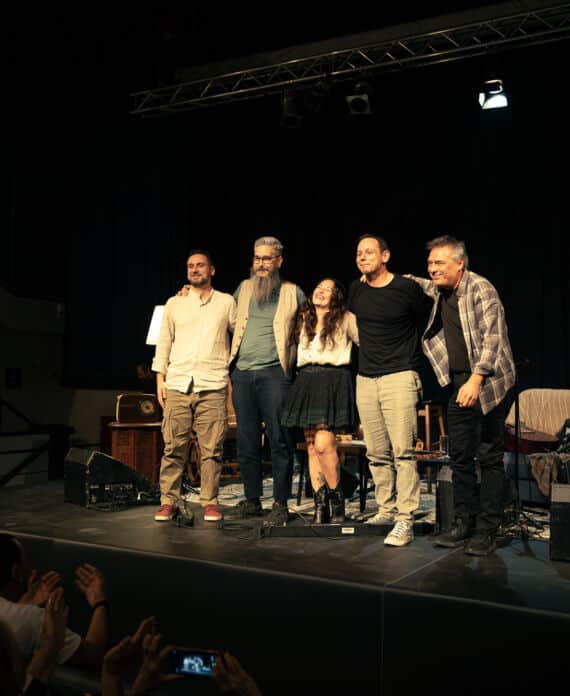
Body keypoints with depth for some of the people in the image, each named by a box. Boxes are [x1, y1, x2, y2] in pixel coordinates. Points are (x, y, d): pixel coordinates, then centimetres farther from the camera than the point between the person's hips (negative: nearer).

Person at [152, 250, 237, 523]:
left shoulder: (226, 303, 11)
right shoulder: (174, 304, 15)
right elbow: (164, 342, 15)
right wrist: (160, 378, 8)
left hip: (212, 387, -1)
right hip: (177, 385, 1)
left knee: (211, 449, -3)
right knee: (173, 447, -1)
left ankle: (210, 501, 6)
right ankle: (168, 501, 7)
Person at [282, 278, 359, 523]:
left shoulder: (346, 320, 4)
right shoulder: (303, 319, 19)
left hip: (333, 381, -5)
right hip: (306, 381, 5)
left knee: (323, 444, -16)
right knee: (311, 446, 2)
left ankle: (336, 498, 0)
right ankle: (319, 504, 6)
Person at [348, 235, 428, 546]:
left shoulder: (407, 288, -5)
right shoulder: (356, 290, 10)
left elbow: (425, 324, 8)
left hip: (400, 377, -5)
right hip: (365, 379, 6)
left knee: (403, 450, -10)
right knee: (376, 453, 9)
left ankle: (405, 520, -9)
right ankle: (386, 510, 21)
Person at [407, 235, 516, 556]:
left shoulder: (481, 289, -13)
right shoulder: (438, 291, 9)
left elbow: (492, 337, -19)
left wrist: (476, 380, -27)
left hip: (488, 383, -7)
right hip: (459, 384, 7)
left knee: (489, 456, -3)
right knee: (460, 456, 9)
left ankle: (487, 531, 3)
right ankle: (465, 523, 19)